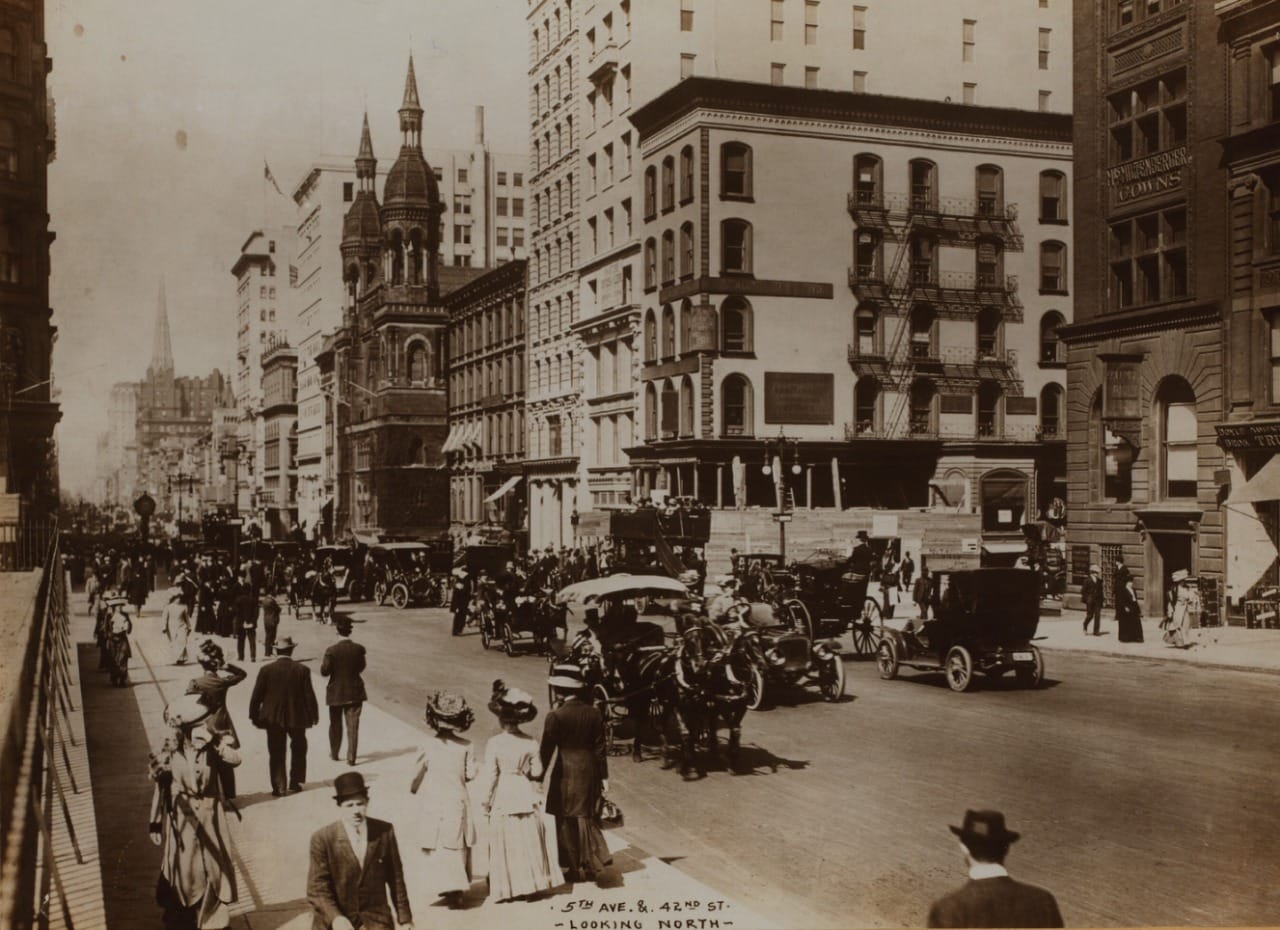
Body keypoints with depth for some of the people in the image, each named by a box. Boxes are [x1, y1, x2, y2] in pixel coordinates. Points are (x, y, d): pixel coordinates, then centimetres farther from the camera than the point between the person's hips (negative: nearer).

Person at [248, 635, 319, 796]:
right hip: (297, 717, 0)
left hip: (273, 718, 0)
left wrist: (254, 715, 7)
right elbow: (309, 695, -6)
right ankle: (294, 783, 20)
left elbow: (256, 696, -4)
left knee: (276, 753, 8)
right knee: (298, 750, 17)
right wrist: (313, 715, 5)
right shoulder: (302, 670, -9)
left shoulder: (266, 670, -8)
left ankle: (278, 786, 4)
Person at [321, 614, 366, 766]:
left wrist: (323, 662, 4)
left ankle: (334, 754, 30)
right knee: (353, 725, 3)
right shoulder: (359, 649, -8)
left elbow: (324, 671, -14)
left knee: (335, 724, 17)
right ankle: (351, 757, 0)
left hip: (336, 692, -1)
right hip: (354, 692, 1)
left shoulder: (332, 650, -17)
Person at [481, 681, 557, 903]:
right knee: (529, 841, 14)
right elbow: (537, 771, -3)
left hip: (503, 799, -3)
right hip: (526, 797, 3)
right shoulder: (530, 742, -6)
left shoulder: (493, 744, -14)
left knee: (506, 843, 8)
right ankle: (532, 882, 21)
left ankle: (509, 886, 11)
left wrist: (486, 802, 0)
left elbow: (491, 776, -11)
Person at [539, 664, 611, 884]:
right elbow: (600, 747, 2)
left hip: (566, 771, -4)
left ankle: (575, 868, 15)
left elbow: (546, 749, -9)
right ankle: (591, 863, 17)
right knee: (586, 816, 19)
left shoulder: (556, 716, -15)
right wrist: (604, 776, 8)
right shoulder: (593, 713, -2)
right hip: (589, 769, 4)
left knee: (567, 821, 9)